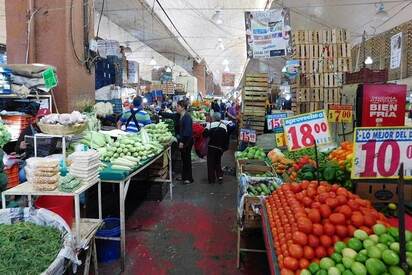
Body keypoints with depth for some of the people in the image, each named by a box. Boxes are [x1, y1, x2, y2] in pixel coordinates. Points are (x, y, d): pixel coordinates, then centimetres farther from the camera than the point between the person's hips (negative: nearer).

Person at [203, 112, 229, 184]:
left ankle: (211, 179, 9)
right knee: (218, 162, 19)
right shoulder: (224, 126, 5)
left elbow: (205, 134, -12)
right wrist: (225, 147, 15)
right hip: (220, 148, 4)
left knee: (211, 162, 7)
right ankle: (220, 176, 7)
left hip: (211, 146, -4)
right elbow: (226, 138, 5)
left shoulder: (210, 124, -7)